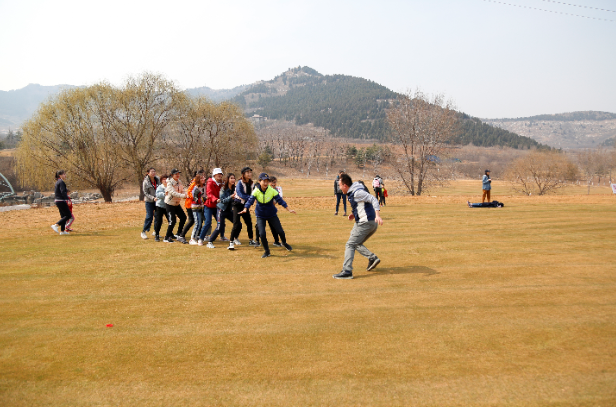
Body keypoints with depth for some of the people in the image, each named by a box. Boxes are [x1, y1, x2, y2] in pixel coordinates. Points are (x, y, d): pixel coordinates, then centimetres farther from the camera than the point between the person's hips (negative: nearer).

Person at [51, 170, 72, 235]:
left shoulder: (57, 182, 16)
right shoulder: (61, 182, -14)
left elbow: (55, 191, 21)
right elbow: (63, 192, -23)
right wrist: (68, 199, -24)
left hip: (58, 201, 10)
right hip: (61, 201, -10)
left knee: (63, 215, 13)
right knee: (68, 215, -6)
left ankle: (62, 231, 15)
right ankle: (55, 225, -10)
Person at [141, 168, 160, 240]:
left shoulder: (158, 179, 2)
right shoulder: (146, 182, -10)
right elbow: (145, 193, -10)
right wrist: (153, 198, -23)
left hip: (157, 201, 5)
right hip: (149, 201, -5)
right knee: (149, 217, -6)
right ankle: (144, 231, 9)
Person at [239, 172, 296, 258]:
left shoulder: (272, 191, -16)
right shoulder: (256, 191, -17)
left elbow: (280, 200, -16)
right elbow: (250, 200, -26)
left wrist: (289, 209, -24)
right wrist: (245, 209, -45)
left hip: (272, 214, 1)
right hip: (260, 215, -1)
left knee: (280, 231, 3)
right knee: (262, 233, -12)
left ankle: (284, 243, 37)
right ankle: (266, 251, 10)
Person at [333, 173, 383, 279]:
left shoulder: (357, 192, -14)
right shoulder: (353, 192, 16)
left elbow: (373, 200, -20)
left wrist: (378, 215, -31)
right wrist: (354, 215, 14)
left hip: (364, 223, -10)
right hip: (372, 223, 10)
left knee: (350, 245, -5)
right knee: (357, 244, 21)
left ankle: (347, 271, -8)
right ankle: (373, 258, 6)